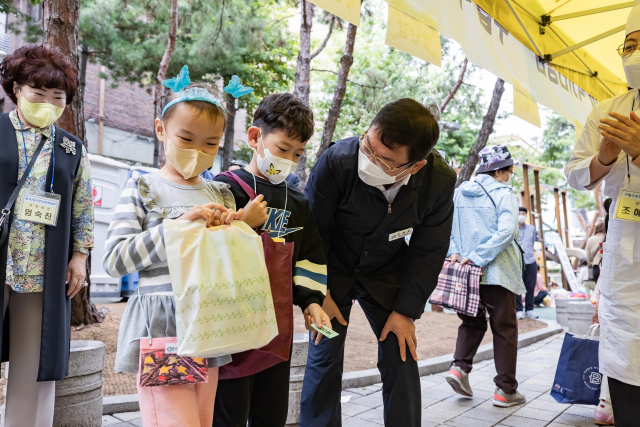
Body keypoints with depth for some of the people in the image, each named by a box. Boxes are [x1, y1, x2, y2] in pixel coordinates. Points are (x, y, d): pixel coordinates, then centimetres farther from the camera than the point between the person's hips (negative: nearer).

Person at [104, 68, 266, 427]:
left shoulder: (221, 193, 11)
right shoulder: (144, 188, -2)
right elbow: (115, 261, -11)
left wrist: (243, 227, -4)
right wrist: (180, 224, -17)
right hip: (162, 330, -5)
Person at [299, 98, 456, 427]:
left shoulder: (440, 181, -22)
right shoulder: (337, 160, -29)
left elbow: (427, 252, -9)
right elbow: (312, 230, -16)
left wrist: (406, 311, -10)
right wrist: (319, 294, -13)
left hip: (386, 275, 2)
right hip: (334, 270, -1)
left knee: (402, 358, 1)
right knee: (324, 358, -3)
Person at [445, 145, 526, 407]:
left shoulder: (460, 191, 8)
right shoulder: (503, 193, -8)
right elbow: (507, 231, -20)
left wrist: (454, 251, -3)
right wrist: (479, 257, -19)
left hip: (466, 270, 5)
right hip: (497, 271, -5)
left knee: (472, 321, 21)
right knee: (504, 328, 7)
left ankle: (460, 367, 1)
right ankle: (505, 390, 13)